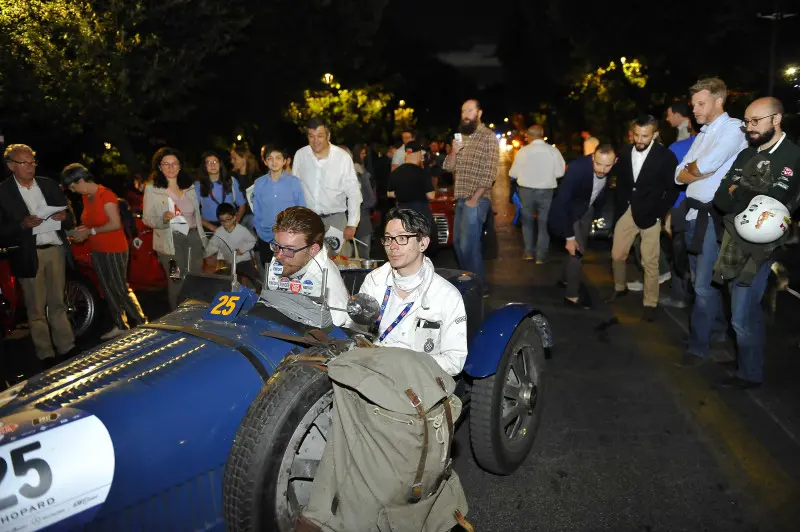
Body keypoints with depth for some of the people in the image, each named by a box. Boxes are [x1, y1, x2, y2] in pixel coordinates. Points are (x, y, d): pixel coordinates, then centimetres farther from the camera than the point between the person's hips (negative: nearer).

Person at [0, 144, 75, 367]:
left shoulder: (49, 185, 9)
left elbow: (69, 216, 12)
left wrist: (64, 217, -10)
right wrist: (22, 225, -22)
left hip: (56, 250, 3)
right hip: (28, 255, -3)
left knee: (58, 304, 11)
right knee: (36, 309, 3)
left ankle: (67, 349, 16)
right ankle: (46, 356, 9)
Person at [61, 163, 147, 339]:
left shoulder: (106, 195, -16)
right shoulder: (86, 198, 9)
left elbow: (115, 224, -22)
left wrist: (90, 232, -18)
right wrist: (83, 230, 2)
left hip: (114, 250, -8)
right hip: (97, 251, 8)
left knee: (121, 289, -3)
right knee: (108, 291, 11)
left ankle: (141, 323, 10)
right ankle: (120, 326, 19)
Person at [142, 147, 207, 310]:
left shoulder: (190, 187, 10)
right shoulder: (152, 189, -5)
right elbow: (147, 219, -5)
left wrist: (202, 237, 16)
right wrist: (163, 218, -25)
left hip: (193, 237, 4)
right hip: (171, 241, -4)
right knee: (177, 281, 1)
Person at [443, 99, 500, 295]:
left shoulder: (488, 136, -8)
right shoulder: (462, 136, 14)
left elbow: (490, 172, -14)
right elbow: (449, 167, 11)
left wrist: (474, 199, -16)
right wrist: (454, 151, -9)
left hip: (477, 199, -8)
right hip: (461, 198, 8)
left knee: (468, 244, -9)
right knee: (458, 242, 13)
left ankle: (480, 286, 4)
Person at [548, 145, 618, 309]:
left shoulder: (614, 168, -20)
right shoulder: (577, 168, -36)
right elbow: (561, 203, -34)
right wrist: (569, 236, -32)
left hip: (588, 208, 6)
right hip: (569, 210, -6)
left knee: (580, 247, 18)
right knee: (577, 250, -10)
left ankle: (568, 279, 40)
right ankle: (572, 295, 3)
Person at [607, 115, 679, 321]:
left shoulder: (666, 156, -10)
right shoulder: (625, 153, 2)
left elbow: (673, 189, -6)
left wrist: (658, 214, -12)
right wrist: (621, 208, 5)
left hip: (650, 216, -4)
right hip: (628, 212, 4)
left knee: (650, 262, 1)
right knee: (617, 255, 10)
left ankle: (650, 304, 14)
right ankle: (620, 287, 35)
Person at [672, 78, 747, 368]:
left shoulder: (733, 129, -11)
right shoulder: (703, 134, 16)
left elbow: (704, 166, -23)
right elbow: (679, 175, 9)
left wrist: (691, 167, -2)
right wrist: (701, 171, -9)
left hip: (712, 216, -8)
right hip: (691, 212, 8)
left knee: (704, 284, -4)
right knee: (701, 279, 18)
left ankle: (698, 345, 6)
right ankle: (717, 327, 35)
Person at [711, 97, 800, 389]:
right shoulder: (747, 154, 11)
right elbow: (720, 198, 3)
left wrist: (737, 194, -9)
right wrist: (748, 199, -15)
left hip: (758, 249, -6)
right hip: (734, 243, 6)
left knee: (743, 317, -1)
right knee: (748, 310, 17)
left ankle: (750, 374, 17)